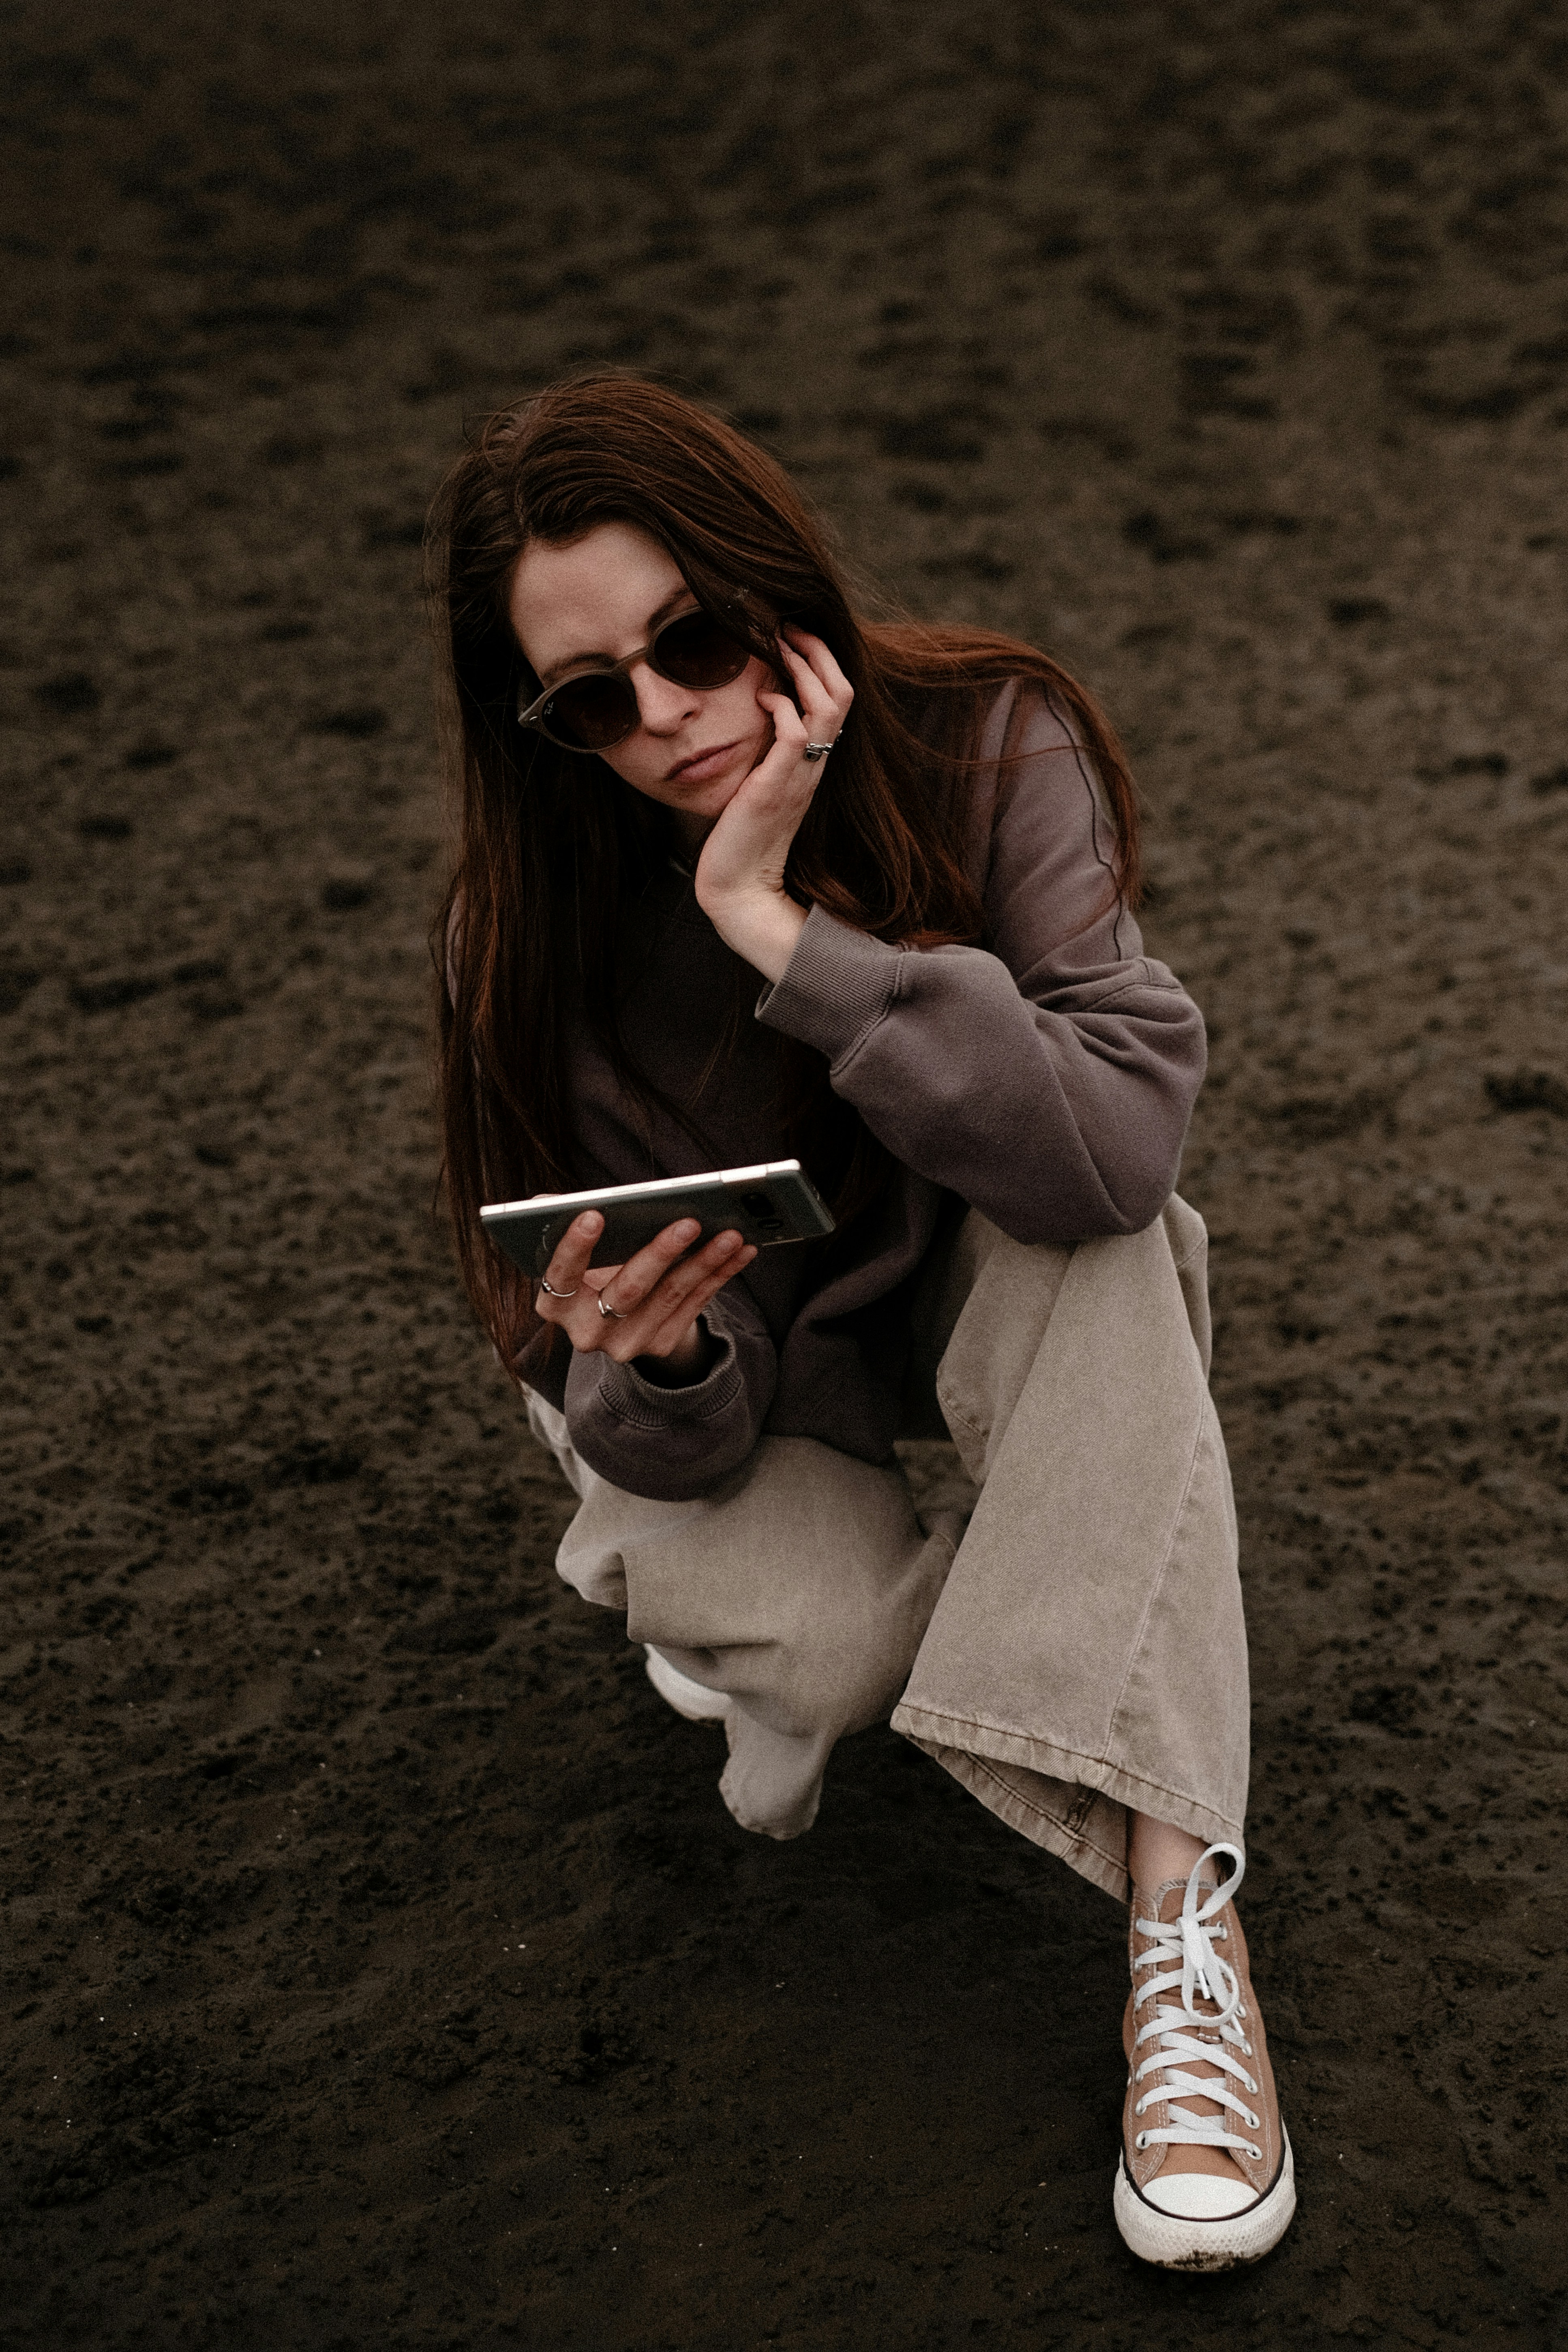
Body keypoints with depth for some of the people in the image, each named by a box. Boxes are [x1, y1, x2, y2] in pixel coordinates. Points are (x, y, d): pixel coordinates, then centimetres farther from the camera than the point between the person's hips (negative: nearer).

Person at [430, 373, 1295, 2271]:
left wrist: (783, 923, -40)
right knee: (842, 1644, -31)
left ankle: (1180, 1916, -35)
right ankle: (673, 1591, 7)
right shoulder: (533, 934, -20)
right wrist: (645, 1368, -41)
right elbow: (678, 1427, -17)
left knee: (1096, 1235, -35)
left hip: (989, 1310, 1)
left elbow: (1116, 1143, -38)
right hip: (744, 1369, 0)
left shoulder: (991, 747, -24)